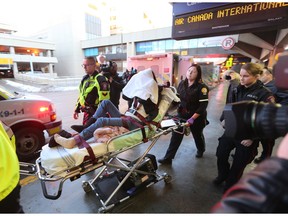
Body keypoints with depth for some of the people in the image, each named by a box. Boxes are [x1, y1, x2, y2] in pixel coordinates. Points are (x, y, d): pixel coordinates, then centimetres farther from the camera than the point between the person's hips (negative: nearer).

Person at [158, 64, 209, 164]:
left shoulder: (201, 87, -18)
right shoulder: (182, 84, -2)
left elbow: (203, 105, -22)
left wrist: (192, 118, -28)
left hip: (197, 117, -3)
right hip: (182, 115, 4)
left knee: (197, 135, 20)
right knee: (176, 136, 0)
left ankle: (201, 150, 52)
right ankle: (168, 158, 8)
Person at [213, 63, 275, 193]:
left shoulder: (265, 94, -15)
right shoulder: (238, 89, 3)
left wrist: (252, 137, -17)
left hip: (247, 135, -5)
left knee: (239, 163, 12)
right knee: (221, 154, 15)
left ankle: (230, 185, 37)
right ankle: (223, 175, 43)